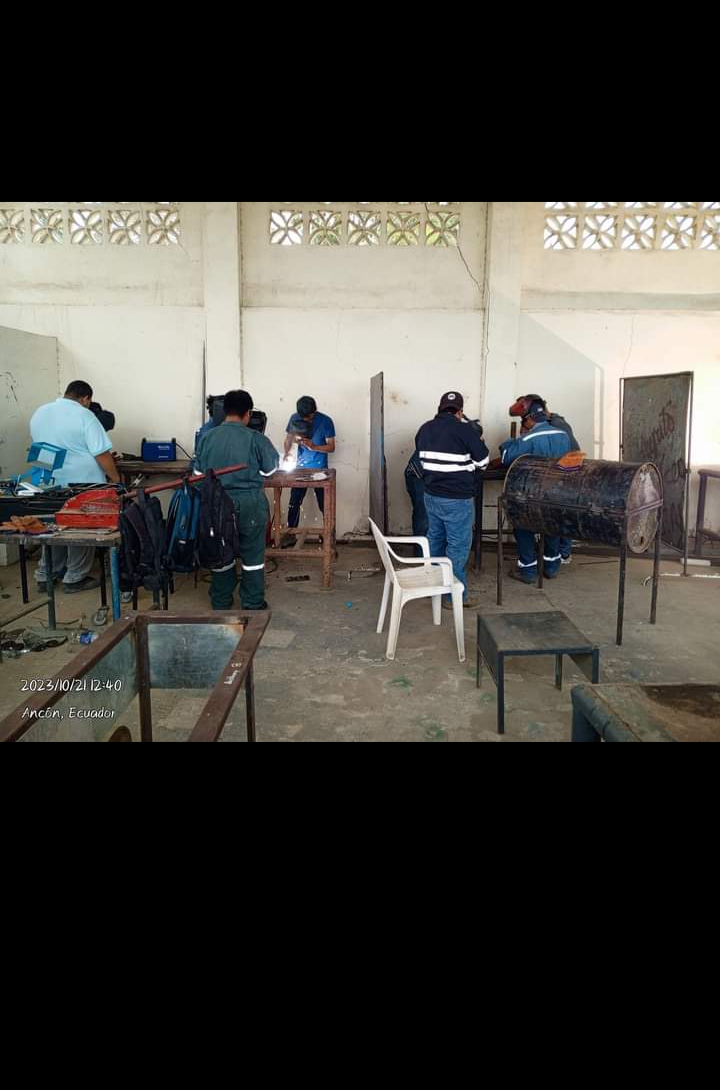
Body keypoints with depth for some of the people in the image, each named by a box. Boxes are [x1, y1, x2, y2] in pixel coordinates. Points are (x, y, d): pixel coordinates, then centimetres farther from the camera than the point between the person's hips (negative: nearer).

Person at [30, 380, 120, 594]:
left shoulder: (39, 413, 10)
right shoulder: (84, 416, -12)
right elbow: (101, 454, -17)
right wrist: (116, 479, -9)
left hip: (50, 485, 7)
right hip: (82, 484, -6)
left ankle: (45, 577, 23)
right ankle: (75, 579, 12)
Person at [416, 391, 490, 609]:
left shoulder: (425, 429, 5)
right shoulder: (465, 430, -15)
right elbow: (483, 461, -7)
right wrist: (477, 441, 10)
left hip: (431, 496, 7)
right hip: (457, 500, -7)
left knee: (435, 540, 20)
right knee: (458, 547, 1)